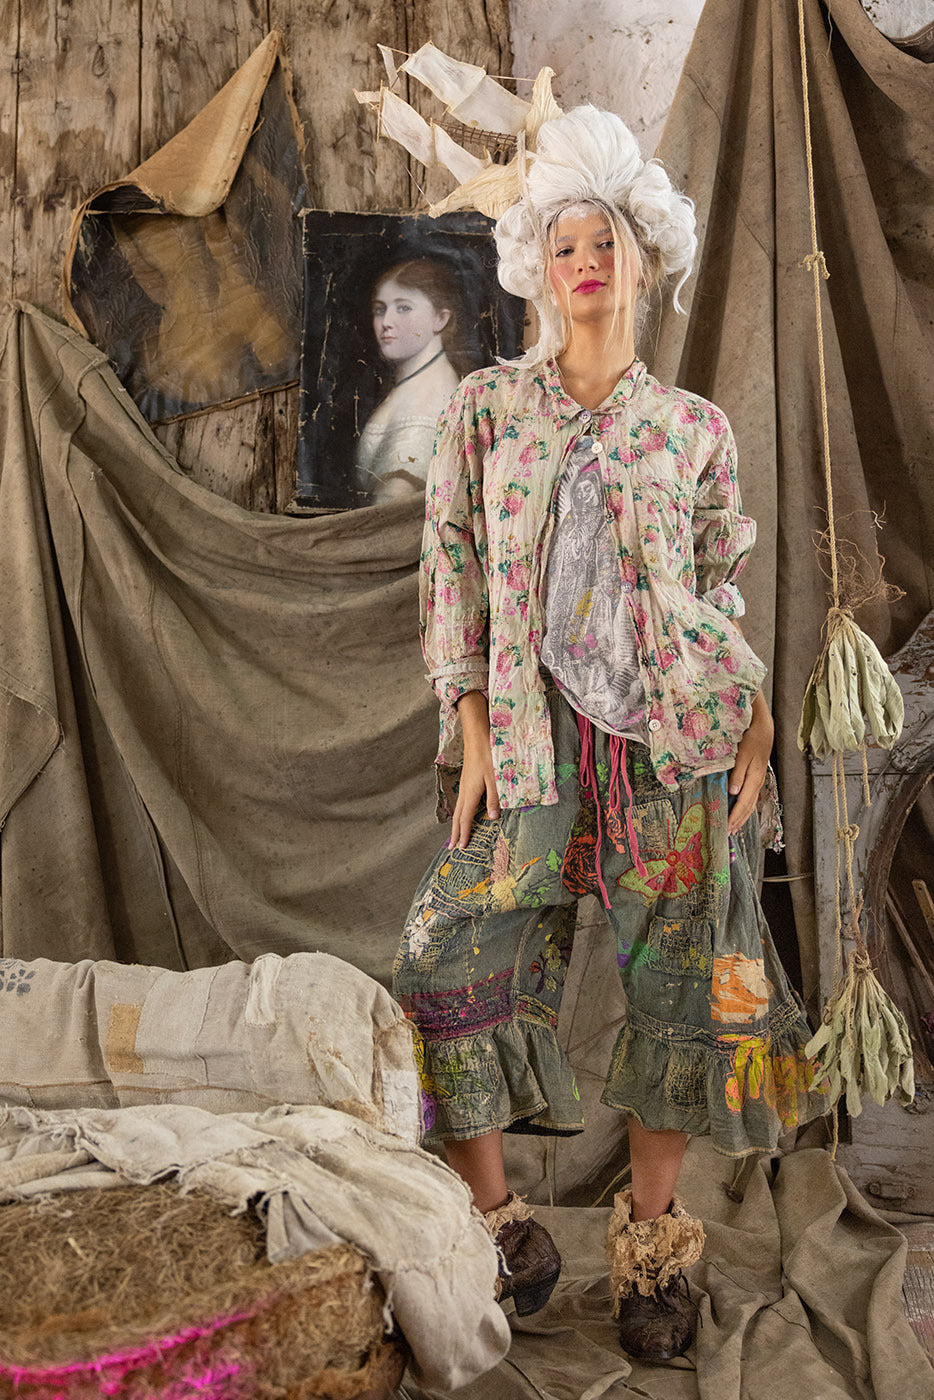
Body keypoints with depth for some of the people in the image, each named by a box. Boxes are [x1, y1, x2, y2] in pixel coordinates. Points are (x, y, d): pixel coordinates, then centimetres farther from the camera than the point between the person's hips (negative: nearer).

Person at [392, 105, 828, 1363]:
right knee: (450, 972, -6)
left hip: (678, 739, 1)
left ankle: (652, 1245, 22)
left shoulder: (694, 428, 8)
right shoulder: (487, 407, 6)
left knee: (686, 983, 3)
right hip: (539, 737, 0)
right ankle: (497, 1234, 14)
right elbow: (450, 568, 4)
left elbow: (727, 585, 12)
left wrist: (756, 720, 0)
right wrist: (471, 733, -3)